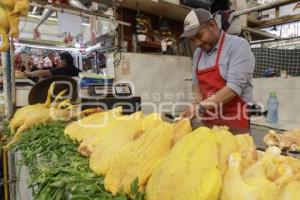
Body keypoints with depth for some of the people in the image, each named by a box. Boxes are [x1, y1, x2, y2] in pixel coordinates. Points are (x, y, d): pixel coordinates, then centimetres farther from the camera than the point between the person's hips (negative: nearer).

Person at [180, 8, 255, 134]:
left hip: (234, 121, -5)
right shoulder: (198, 53, 9)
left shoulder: (238, 45, -11)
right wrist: (197, 102, -3)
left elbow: (234, 87, -20)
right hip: (208, 121, 6)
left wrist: (201, 106, -23)